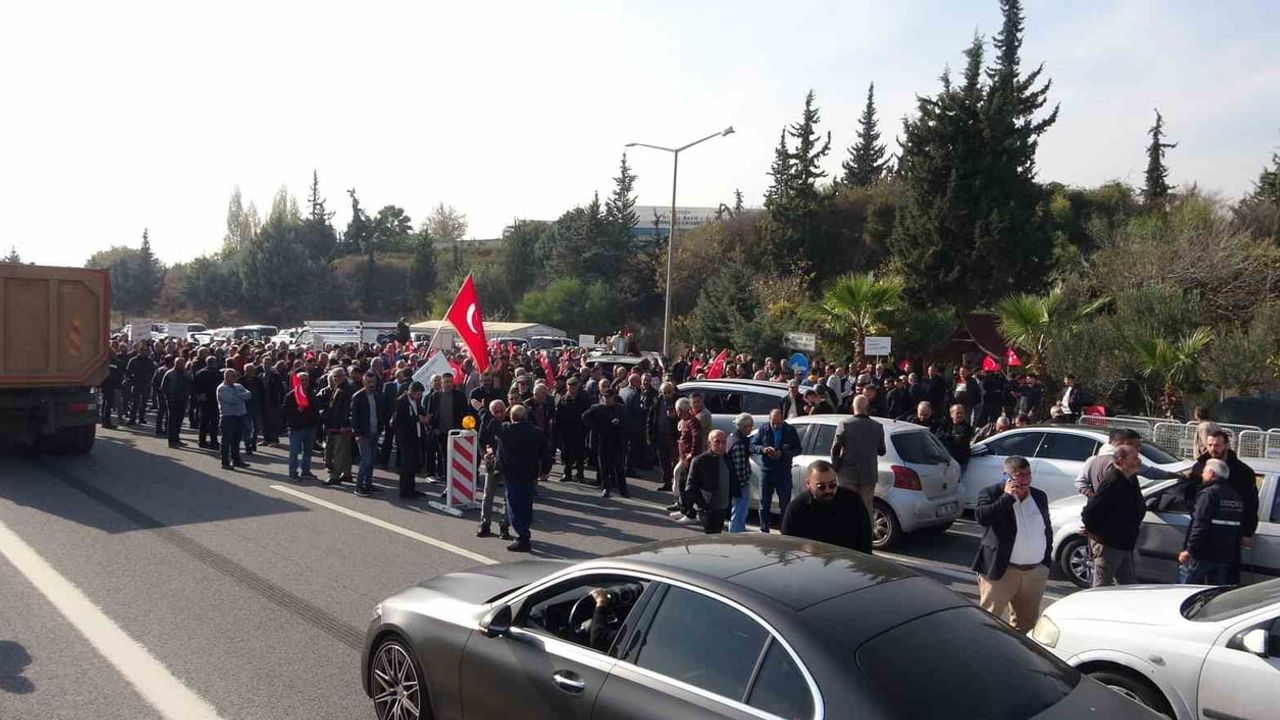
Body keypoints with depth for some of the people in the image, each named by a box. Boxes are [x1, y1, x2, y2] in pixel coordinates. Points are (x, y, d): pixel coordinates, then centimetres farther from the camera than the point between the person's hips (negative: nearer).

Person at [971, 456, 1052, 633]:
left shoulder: (1040, 496, 11)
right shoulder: (991, 493, -6)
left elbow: (1047, 529, 19)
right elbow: (981, 517, -24)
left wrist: (1046, 561, 13)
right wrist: (1007, 497, -22)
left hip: (1036, 571, 6)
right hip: (1002, 570, -5)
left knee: (1027, 621, 15)